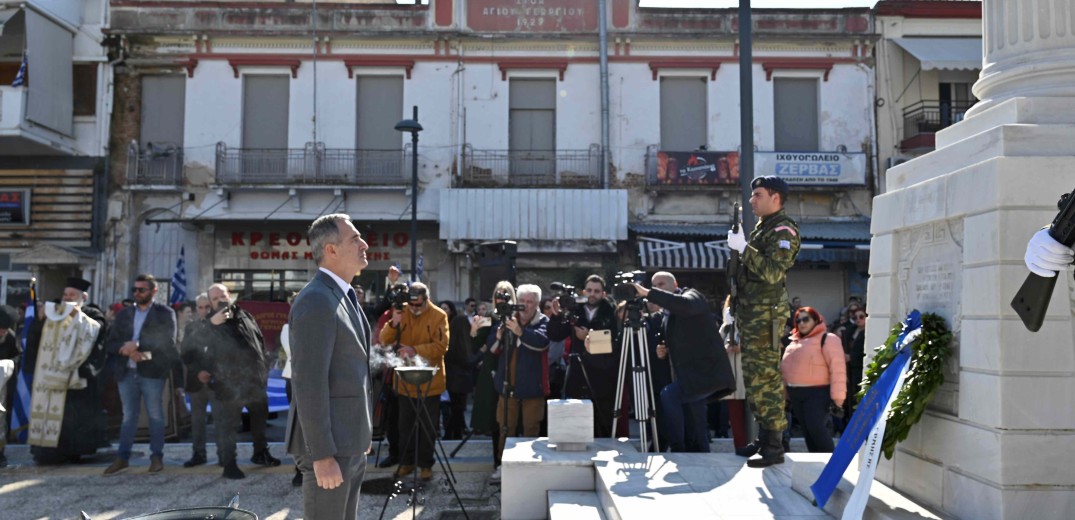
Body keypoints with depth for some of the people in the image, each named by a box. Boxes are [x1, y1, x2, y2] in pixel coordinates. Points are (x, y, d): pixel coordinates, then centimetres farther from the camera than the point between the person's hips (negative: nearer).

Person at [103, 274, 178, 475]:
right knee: (129, 416, 9)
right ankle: (123, 457, 14)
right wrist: (127, 350, -13)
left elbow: (167, 341, -12)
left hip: (152, 372, -4)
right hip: (126, 372, 4)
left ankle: (157, 457, 9)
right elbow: (110, 343, 8)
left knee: (155, 415, 2)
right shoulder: (124, 314, 14)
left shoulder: (165, 313, 1)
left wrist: (137, 345, -16)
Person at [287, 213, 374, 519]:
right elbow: (309, 383, -23)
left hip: (349, 441, 10)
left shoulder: (343, 297, 14)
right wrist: (322, 455, -23)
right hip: (327, 444, -10)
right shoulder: (315, 301, -19)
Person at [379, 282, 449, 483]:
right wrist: (394, 324, -24)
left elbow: (441, 346, -16)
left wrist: (415, 350, -28)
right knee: (405, 424, 13)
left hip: (429, 382, -3)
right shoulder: (401, 312, 0)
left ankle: (425, 464, 18)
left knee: (426, 426, 7)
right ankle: (407, 461, 26)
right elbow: (385, 340, -4)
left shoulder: (439, 316, -10)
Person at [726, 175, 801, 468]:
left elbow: (773, 272, -23)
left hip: (765, 314, -10)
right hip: (749, 312, 10)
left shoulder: (783, 230, -10)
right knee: (754, 377, 14)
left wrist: (744, 248, -21)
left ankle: (775, 447, -6)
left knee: (765, 378, -10)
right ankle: (764, 437, 24)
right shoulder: (762, 227, 19)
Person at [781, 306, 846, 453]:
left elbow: (837, 368, -14)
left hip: (817, 392, -8)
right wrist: (786, 391, 19)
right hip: (796, 393, 8)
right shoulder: (795, 342, 17)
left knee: (816, 427, -15)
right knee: (807, 429, 11)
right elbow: (788, 367, 23)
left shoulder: (827, 339, -7)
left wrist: (837, 395, -20)